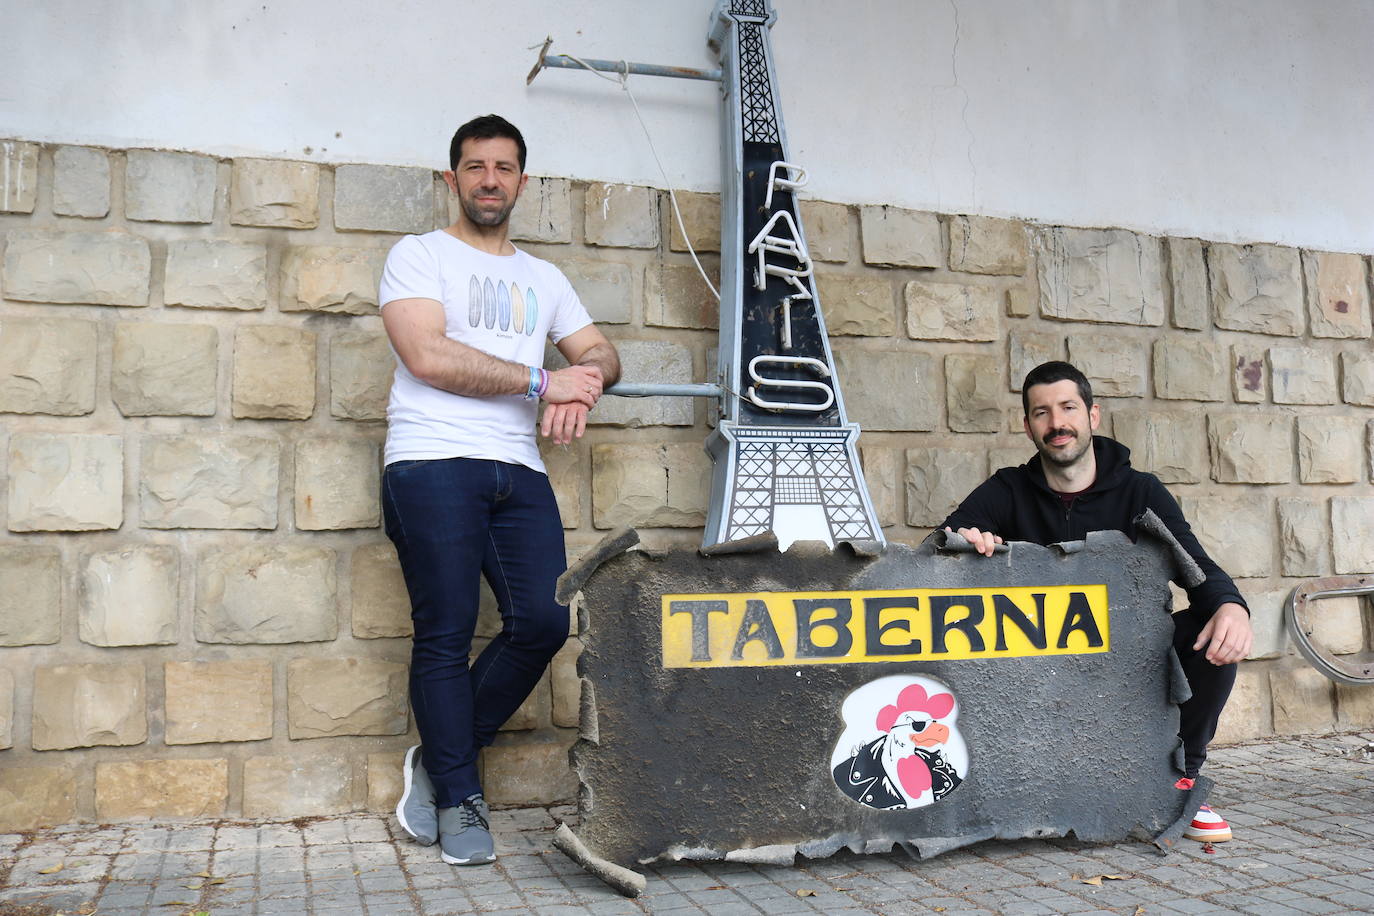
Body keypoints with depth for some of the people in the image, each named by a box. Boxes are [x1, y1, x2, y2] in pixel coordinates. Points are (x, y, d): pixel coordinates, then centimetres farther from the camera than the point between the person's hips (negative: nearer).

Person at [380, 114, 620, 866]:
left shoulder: (543, 278, 23)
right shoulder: (419, 255, 6)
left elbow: (601, 353, 19)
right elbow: (429, 355, -10)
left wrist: (585, 385, -7)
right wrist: (543, 381, -9)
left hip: (518, 471, 5)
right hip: (433, 465, -5)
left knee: (544, 621, -6)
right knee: (446, 634, -4)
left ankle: (440, 758, 14)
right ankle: (459, 801, 11)